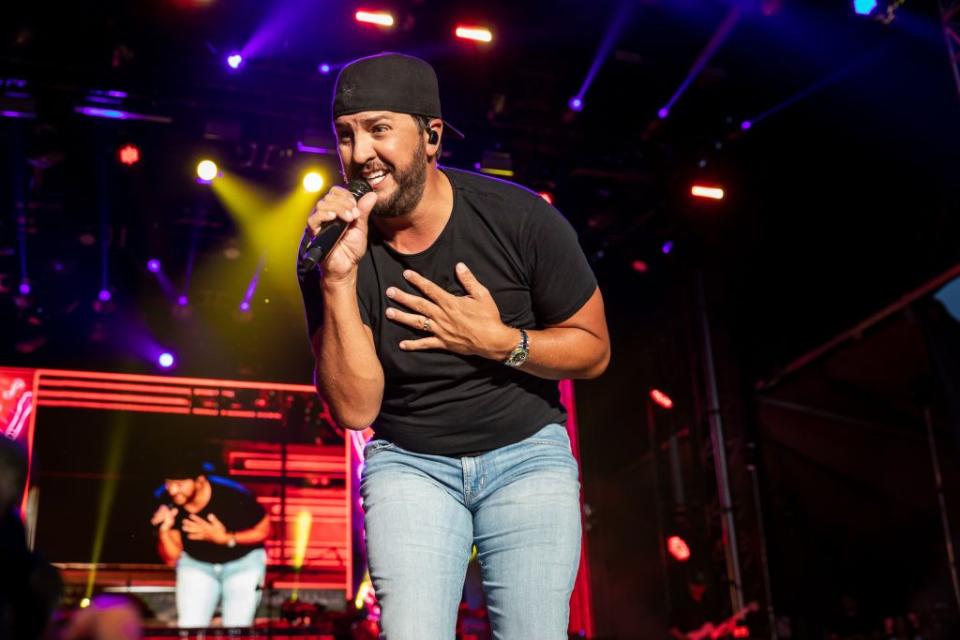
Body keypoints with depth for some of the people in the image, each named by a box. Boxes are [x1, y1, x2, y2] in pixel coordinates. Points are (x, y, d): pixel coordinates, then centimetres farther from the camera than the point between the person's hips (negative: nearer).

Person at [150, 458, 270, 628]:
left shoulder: (233, 496, -30)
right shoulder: (169, 505, -20)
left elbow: (264, 531, -15)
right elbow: (172, 558, -11)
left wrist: (225, 538, -28)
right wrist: (164, 530, -30)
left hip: (243, 563, -2)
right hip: (195, 564, 3)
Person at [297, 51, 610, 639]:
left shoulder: (519, 218, -13)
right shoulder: (331, 247, -10)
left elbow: (593, 350, -3)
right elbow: (354, 409, -16)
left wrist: (497, 341, -20)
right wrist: (339, 280, -27)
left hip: (526, 452, 0)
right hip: (409, 462, 1)